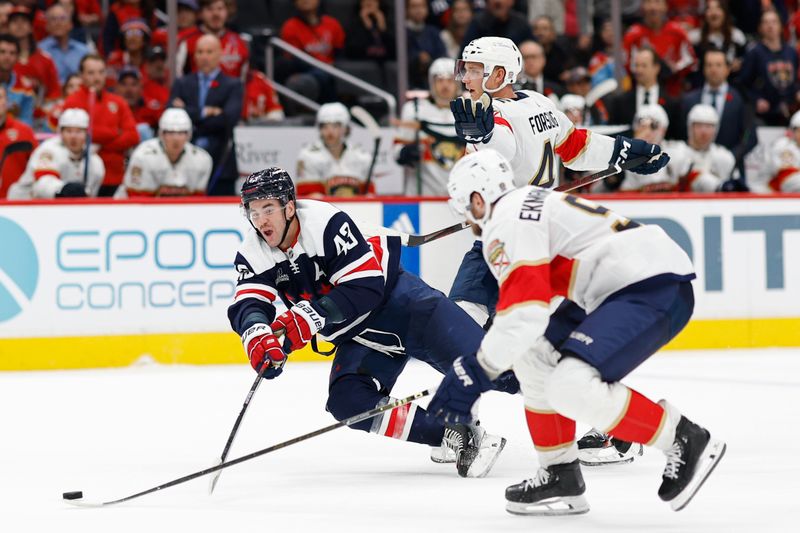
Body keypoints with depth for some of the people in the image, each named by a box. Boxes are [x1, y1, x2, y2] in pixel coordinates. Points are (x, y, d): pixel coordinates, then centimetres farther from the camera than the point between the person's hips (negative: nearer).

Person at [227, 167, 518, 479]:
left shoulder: (326, 222, -23)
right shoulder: (253, 255, -5)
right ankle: (453, 436, -21)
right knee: (348, 401, -19)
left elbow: (365, 287, -25)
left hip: (392, 293, -6)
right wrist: (257, 336, -39)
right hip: (357, 336, 6)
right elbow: (247, 306, -15)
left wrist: (309, 317, -34)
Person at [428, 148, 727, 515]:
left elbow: (524, 315, -18)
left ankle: (686, 442, -10)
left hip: (655, 288, -11)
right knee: (532, 356, 14)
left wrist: (475, 372, -11)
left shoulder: (506, 219, -8)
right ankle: (560, 477, 18)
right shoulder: (529, 205, 23)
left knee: (571, 386, -23)